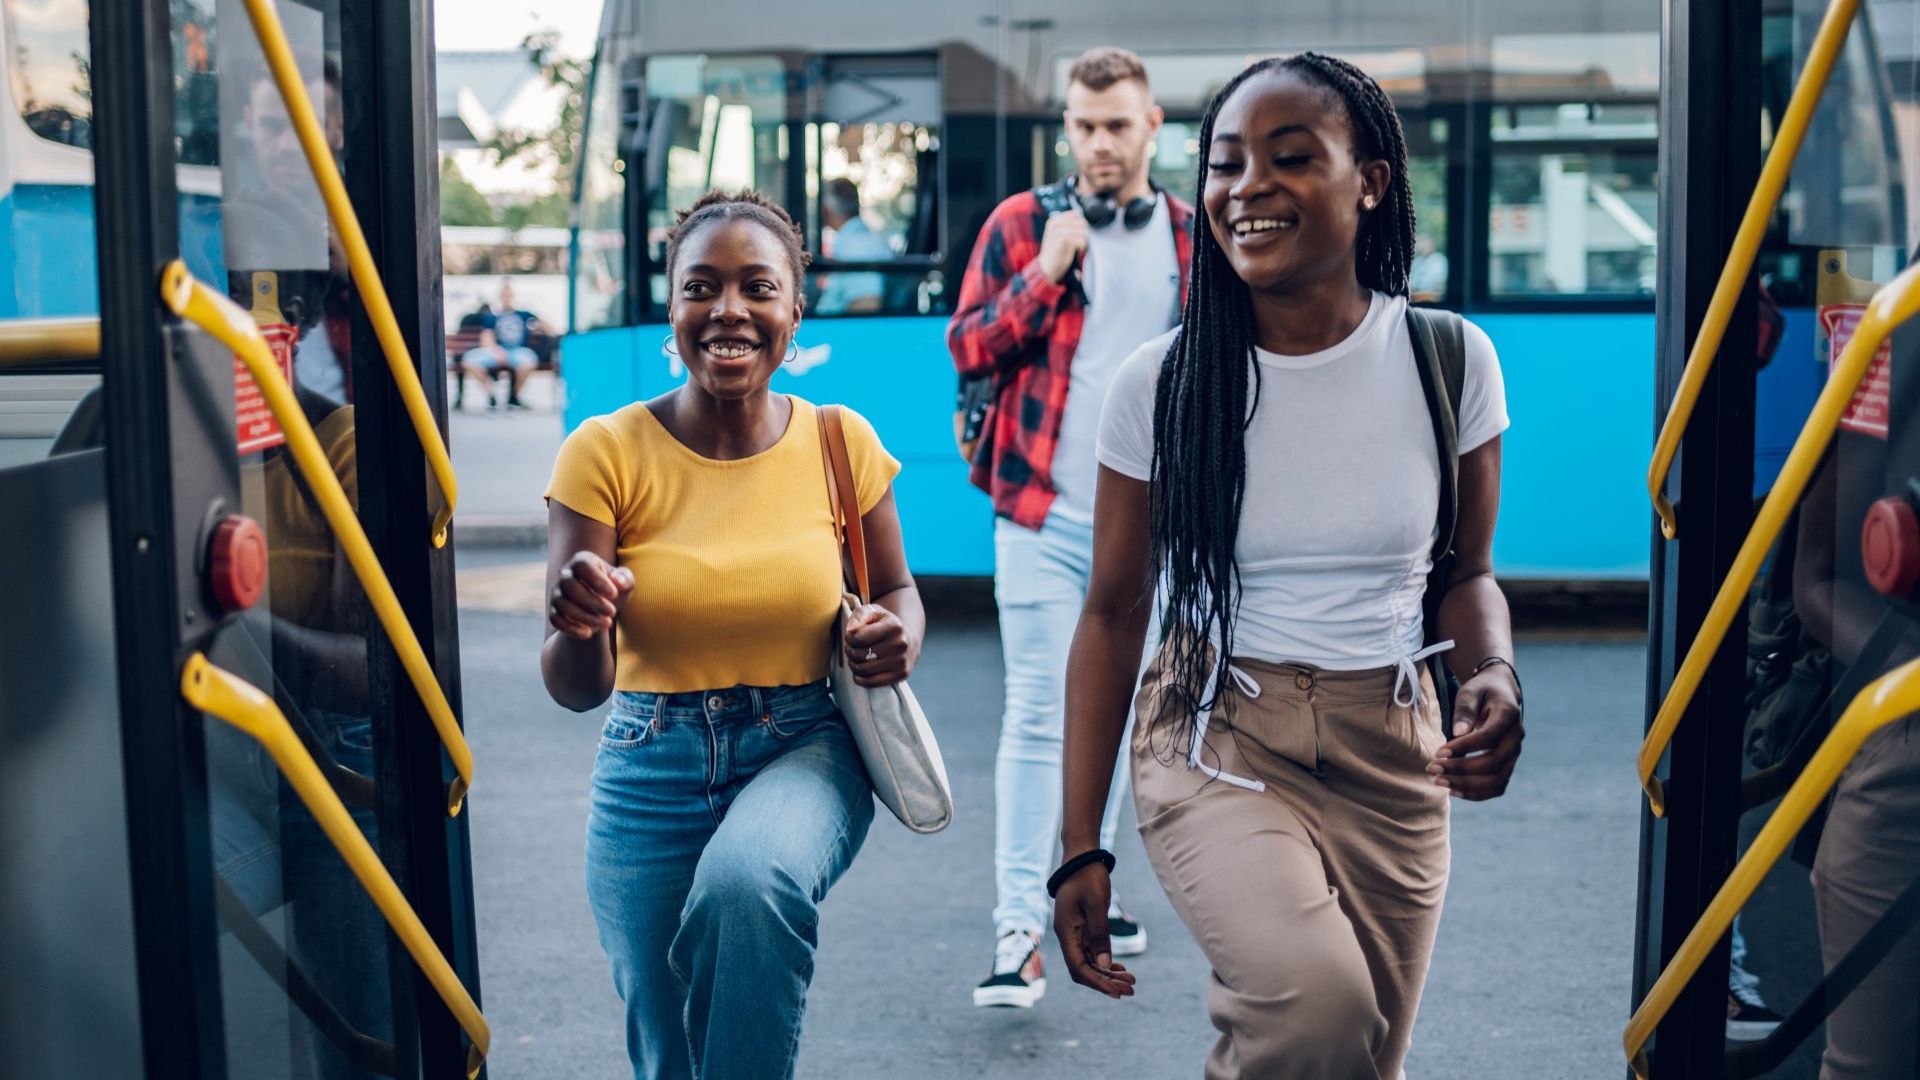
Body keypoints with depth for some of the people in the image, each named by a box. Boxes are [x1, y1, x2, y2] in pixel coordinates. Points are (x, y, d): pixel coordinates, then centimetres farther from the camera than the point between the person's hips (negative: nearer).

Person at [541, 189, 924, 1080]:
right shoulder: (605, 454, -11)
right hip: (653, 769, 1)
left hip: (803, 749, 0)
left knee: (750, 880, -35)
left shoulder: (841, 444, -5)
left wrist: (901, 634, -12)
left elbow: (895, 589, 12)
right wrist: (579, 628, -36)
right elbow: (576, 689, -13)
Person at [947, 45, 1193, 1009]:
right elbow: (967, 350, -4)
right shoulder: (1021, 224, 0)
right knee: (1036, 718, -7)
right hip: (1042, 516, -3)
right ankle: (1018, 930, -4)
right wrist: (1046, 274, -16)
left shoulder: (1193, 238, 7)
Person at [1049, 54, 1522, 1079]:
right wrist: (1079, 848, -3)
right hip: (1217, 740, -2)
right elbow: (1113, 614, -1)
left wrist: (1493, 675, -15)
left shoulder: (1449, 359, -4)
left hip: (1394, 759, 3)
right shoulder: (1161, 383, -8)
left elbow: (1466, 572, 9)